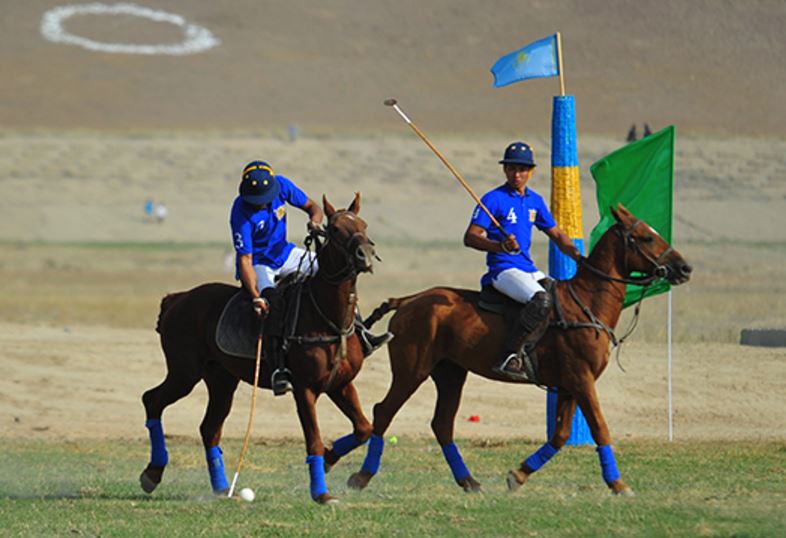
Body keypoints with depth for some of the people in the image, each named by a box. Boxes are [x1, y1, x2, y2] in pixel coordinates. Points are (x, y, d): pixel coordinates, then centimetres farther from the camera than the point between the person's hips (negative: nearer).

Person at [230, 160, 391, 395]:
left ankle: (358, 333, 2)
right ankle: (279, 368, -36)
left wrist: (315, 220, -25)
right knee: (272, 303, -34)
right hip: (258, 265, -6)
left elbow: (312, 206, 1)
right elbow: (245, 260, -28)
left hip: (284, 254, 6)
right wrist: (256, 297, -39)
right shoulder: (241, 213, -27)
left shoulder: (281, 185, -14)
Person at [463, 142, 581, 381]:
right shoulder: (494, 199, -4)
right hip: (503, 269, -8)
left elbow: (556, 235, 24)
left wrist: (577, 256, 6)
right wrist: (501, 246, -26)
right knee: (541, 299, -32)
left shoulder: (535, 200, 16)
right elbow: (470, 237, -10)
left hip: (529, 269, 8)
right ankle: (511, 355, -30)